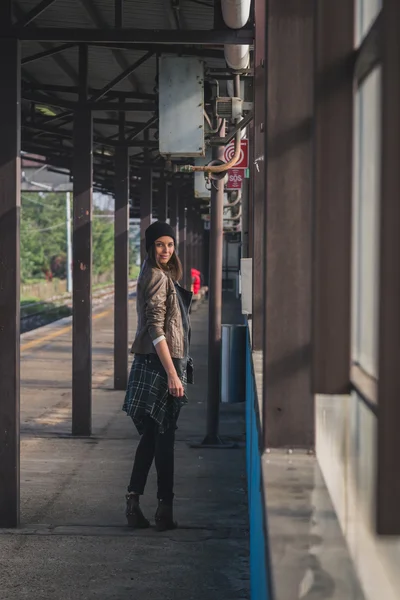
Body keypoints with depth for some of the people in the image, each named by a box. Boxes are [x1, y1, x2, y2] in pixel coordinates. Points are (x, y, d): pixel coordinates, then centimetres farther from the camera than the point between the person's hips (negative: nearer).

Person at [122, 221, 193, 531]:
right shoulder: (157, 277, -14)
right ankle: (165, 508, 3)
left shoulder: (160, 275, 17)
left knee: (151, 436, 11)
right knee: (164, 438, -3)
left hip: (152, 363, 10)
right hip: (159, 364, -10)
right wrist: (172, 374, -23)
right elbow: (156, 329, -21)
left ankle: (134, 502, 12)